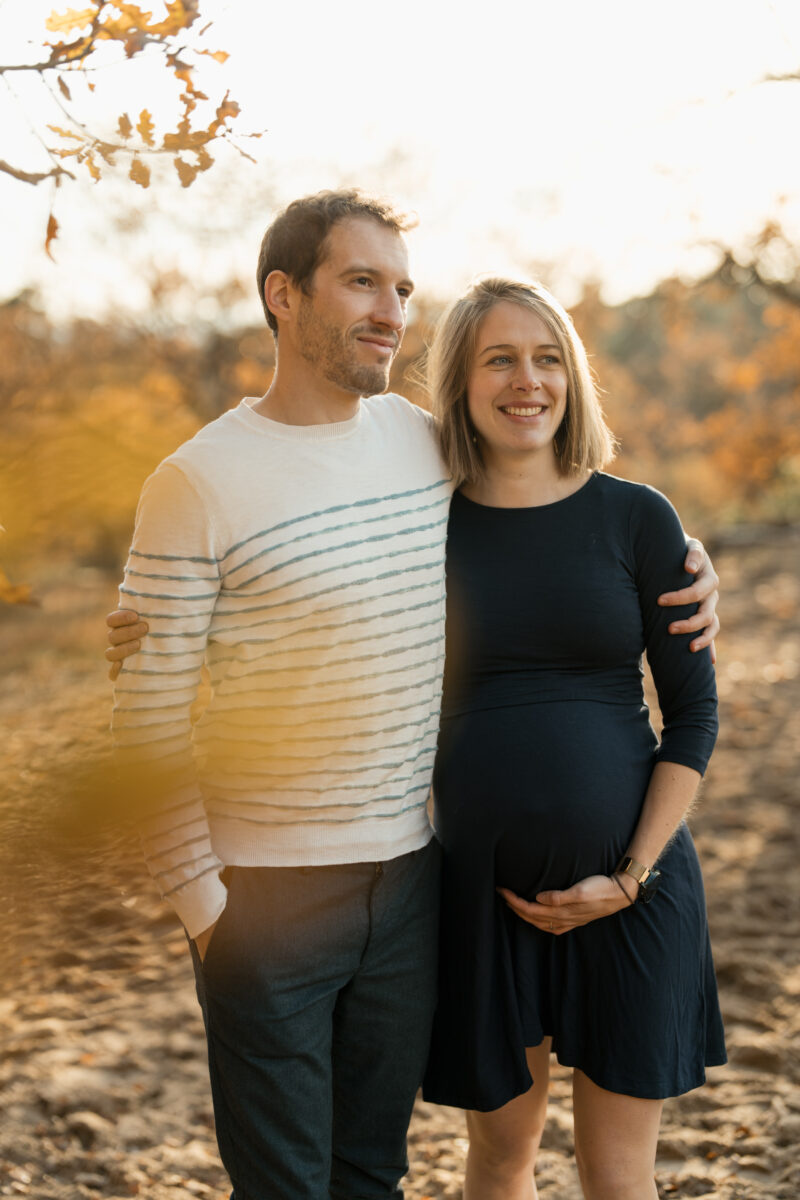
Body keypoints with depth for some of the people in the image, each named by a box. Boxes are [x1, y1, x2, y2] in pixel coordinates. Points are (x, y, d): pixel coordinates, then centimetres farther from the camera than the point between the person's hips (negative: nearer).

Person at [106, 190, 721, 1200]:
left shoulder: (427, 441, 3)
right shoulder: (199, 484, -12)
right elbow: (147, 718, -10)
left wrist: (676, 561, 5)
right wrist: (200, 900, -10)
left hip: (410, 878, 4)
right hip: (268, 889, -4)